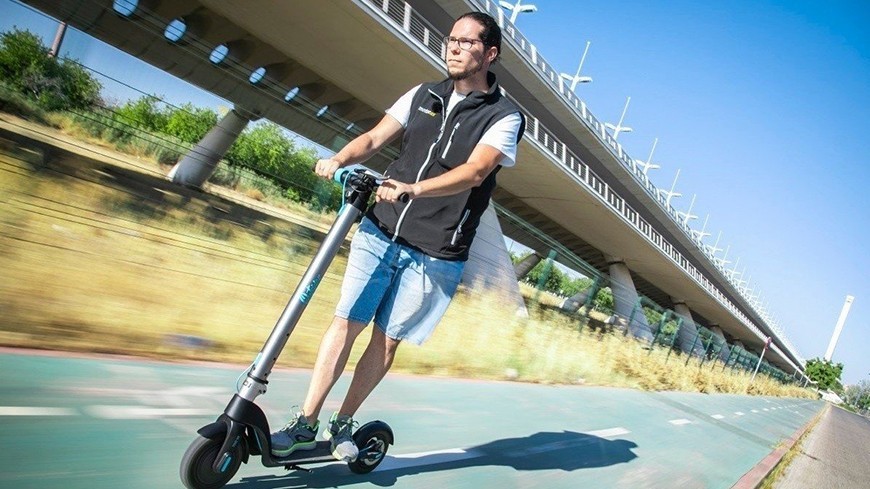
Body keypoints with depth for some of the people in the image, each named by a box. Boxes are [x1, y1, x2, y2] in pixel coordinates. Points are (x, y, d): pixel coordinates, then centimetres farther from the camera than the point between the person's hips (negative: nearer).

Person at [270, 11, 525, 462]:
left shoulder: (504, 117, -1)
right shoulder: (423, 95, 13)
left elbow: (474, 171, -17)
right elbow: (373, 139, 8)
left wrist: (413, 189, -31)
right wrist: (338, 160, -12)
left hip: (434, 254, -3)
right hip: (379, 231, 3)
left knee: (387, 339, 4)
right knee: (346, 323, -1)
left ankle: (342, 423, 21)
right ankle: (304, 424, 9)